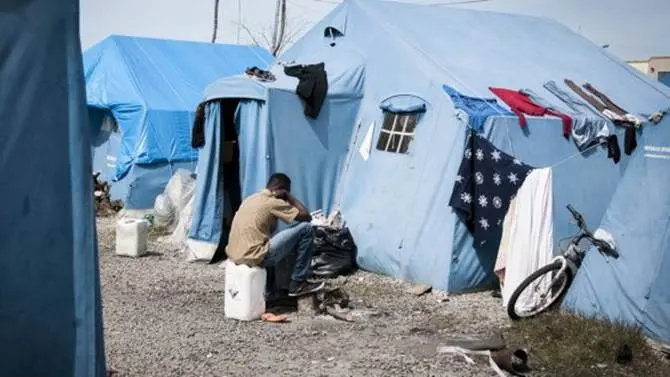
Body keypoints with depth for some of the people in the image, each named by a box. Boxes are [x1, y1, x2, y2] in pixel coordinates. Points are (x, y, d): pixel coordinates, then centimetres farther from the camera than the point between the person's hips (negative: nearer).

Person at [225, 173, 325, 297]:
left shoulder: (251, 198, 18)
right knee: (306, 228, -2)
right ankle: (298, 283, 5)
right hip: (254, 257, -9)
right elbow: (306, 216, -4)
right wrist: (289, 196, 6)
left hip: (235, 255, 9)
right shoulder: (273, 202, -7)